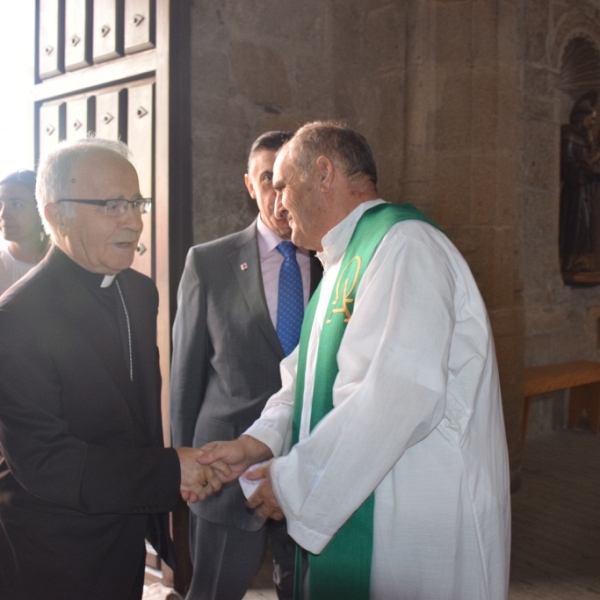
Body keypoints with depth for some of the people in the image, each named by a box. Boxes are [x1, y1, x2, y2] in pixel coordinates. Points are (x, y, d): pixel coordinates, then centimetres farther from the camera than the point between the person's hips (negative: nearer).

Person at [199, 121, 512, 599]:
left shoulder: (404, 244, -18)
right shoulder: (345, 262, 14)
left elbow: (400, 396, -28)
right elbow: (308, 381, 14)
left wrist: (293, 481, -18)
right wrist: (255, 444, -2)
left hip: (419, 528, -8)